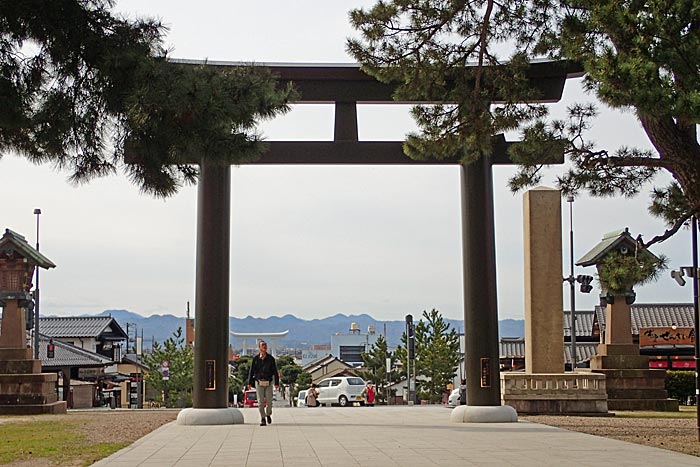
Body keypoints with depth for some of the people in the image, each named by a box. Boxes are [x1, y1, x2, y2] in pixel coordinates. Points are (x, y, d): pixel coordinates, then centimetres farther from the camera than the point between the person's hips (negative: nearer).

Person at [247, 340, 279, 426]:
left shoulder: (270, 358, 3)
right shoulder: (255, 358, 3)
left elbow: (275, 371, 3)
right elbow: (251, 371, 5)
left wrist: (276, 382, -3)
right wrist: (249, 383, 0)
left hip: (268, 383, 0)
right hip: (259, 382, 0)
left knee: (269, 401, 1)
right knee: (260, 402, -2)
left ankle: (268, 414, 28)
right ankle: (262, 419, 5)